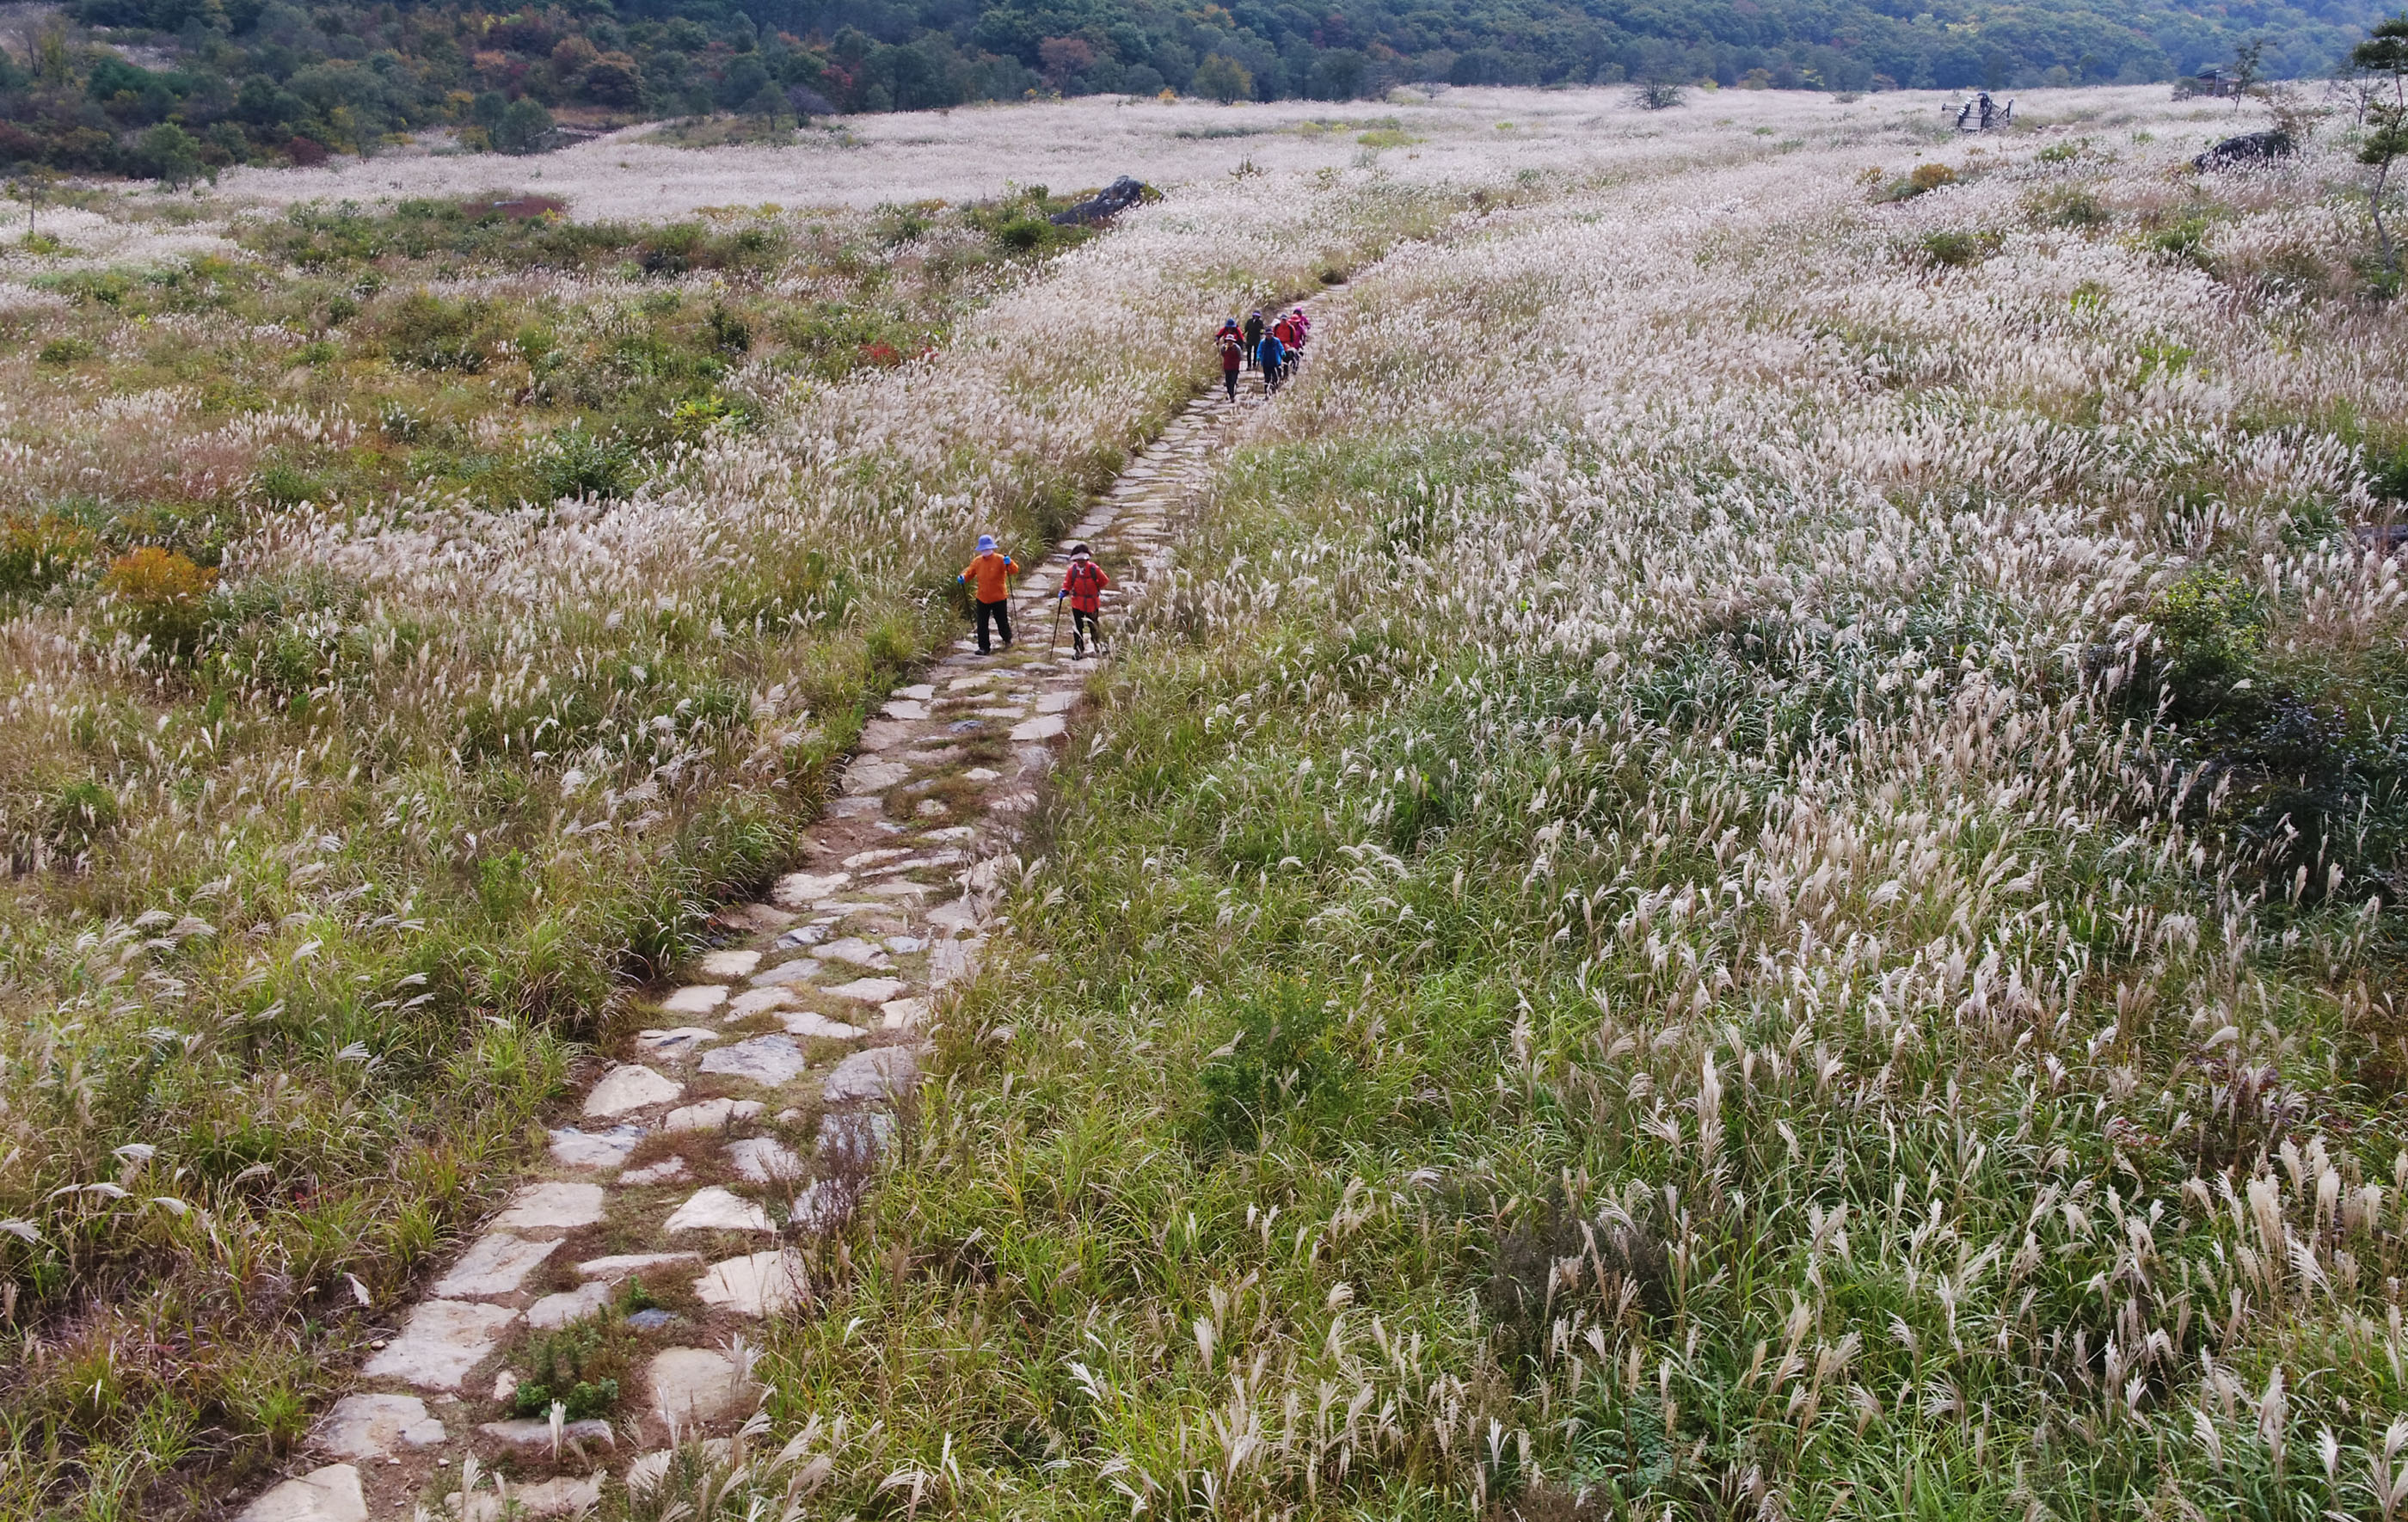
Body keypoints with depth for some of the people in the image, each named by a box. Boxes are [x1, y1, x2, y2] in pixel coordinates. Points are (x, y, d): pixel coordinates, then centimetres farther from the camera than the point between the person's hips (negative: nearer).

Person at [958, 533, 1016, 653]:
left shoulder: (1000, 559, -12)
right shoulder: (977, 561, 1)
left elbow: (1014, 569, -17)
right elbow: (970, 572, 11)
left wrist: (1009, 563, -39)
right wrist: (963, 577, -11)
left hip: (999, 598, -3)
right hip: (982, 598, 3)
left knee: (1002, 622, 11)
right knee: (982, 625, 1)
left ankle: (1008, 640, 39)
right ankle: (984, 648, 8)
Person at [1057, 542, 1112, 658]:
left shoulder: (1094, 569, -14)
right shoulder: (1072, 570, -8)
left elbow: (1104, 582, 2)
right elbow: (1067, 585, 3)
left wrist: (1095, 590, 4)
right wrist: (1064, 592, -16)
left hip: (1092, 603, -1)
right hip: (1077, 604, 1)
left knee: (1093, 626, 13)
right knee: (1077, 627, -2)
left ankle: (1099, 646, 37)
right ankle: (1078, 650, 8)